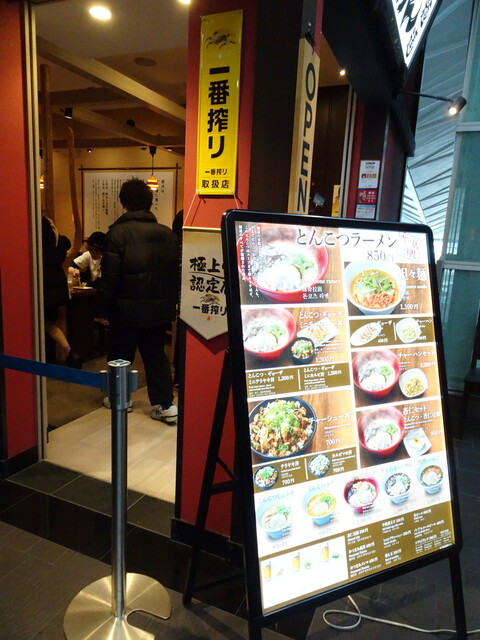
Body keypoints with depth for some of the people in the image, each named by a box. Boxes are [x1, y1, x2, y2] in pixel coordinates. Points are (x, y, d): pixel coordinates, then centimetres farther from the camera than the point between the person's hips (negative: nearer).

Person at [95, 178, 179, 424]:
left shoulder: (118, 232, -12)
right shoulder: (168, 233, 3)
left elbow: (109, 277, -13)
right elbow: (176, 273, 6)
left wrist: (102, 310, -5)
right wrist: (171, 304, 15)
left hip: (127, 309, -4)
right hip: (160, 309, 5)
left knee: (120, 355, 15)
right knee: (156, 355, 14)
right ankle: (165, 405, 13)